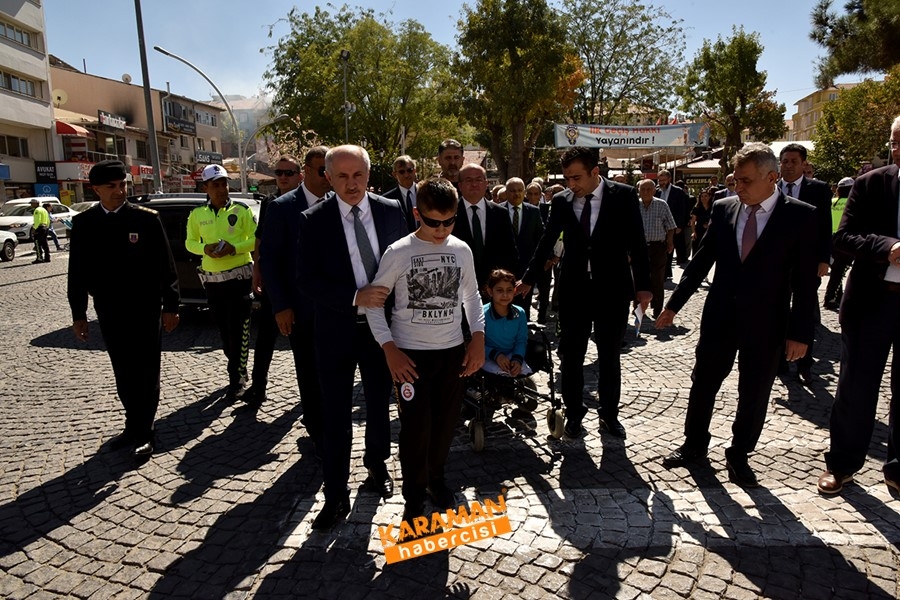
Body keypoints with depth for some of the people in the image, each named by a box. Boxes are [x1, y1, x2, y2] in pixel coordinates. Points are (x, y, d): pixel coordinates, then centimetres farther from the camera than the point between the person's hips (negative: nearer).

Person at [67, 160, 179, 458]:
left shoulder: (146, 218, -6)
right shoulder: (84, 223, 2)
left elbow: (166, 265, -5)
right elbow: (77, 271, 7)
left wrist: (170, 306, -7)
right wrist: (78, 314, 6)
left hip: (144, 309, -3)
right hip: (108, 311, 3)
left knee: (145, 372, 4)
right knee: (123, 374, 13)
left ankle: (143, 433, 14)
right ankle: (133, 426, 28)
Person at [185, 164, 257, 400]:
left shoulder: (241, 210, -4)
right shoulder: (197, 214, 5)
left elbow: (256, 239, -4)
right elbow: (190, 242, 12)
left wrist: (234, 247, -20)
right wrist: (205, 248, -10)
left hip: (239, 277, -4)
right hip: (212, 280, 4)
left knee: (238, 329, -5)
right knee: (223, 330, 12)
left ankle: (236, 378, 5)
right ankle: (239, 370, 28)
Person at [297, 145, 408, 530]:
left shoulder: (391, 211, -2)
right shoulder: (314, 220, -9)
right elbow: (307, 280, -12)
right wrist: (355, 297, -23)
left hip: (382, 324, 2)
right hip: (336, 329, -2)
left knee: (379, 404, 18)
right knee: (335, 416, 4)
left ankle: (377, 467, 42)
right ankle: (336, 496, 18)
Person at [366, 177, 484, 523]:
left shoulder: (462, 250, 1)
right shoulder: (398, 253, -10)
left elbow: (471, 295, 13)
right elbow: (373, 301, -5)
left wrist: (478, 337, 3)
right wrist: (389, 349, -12)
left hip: (453, 351, 4)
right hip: (410, 354, -3)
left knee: (446, 423, 13)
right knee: (416, 429, -2)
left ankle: (436, 478, 37)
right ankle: (414, 499, 18)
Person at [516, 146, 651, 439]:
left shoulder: (623, 195, -6)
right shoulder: (561, 201, 0)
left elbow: (637, 243, -3)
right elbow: (546, 242, 8)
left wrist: (643, 285, -5)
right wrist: (528, 280, 11)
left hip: (612, 289, -1)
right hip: (573, 289, 2)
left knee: (609, 357, 11)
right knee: (571, 356, 7)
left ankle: (609, 414, 27)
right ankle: (573, 413, 24)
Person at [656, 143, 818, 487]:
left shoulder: (800, 216, -7)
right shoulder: (723, 209, 1)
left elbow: (805, 281, -7)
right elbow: (701, 262, 6)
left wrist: (800, 333, -10)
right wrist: (674, 305, 6)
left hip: (766, 323, -2)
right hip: (719, 317, 3)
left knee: (754, 395, 10)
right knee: (703, 384, 12)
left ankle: (739, 455, 29)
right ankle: (694, 445, 32)